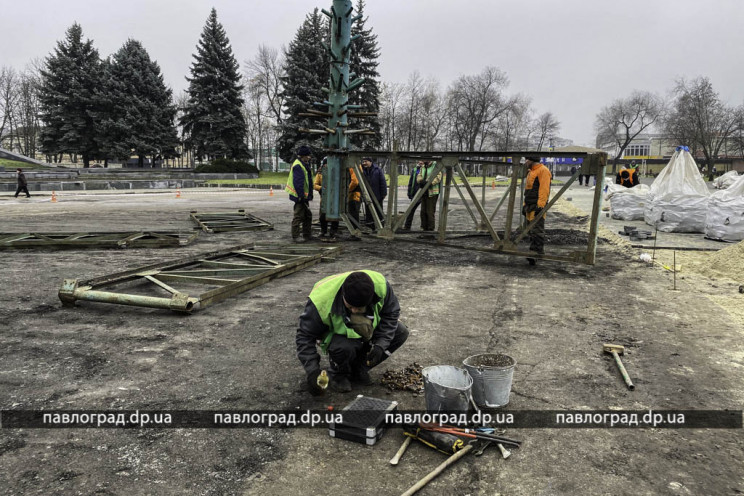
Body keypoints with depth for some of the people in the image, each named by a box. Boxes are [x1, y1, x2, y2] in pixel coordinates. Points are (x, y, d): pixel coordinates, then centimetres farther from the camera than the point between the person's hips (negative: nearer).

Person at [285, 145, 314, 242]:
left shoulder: (304, 165, 16)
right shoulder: (298, 166, -18)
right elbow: (298, 183, -24)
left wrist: (309, 195, 19)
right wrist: (301, 196, -25)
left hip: (304, 196, 11)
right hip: (300, 197, -11)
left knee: (308, 216, 17)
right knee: (298, 216, -5)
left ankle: (307, 235, 26)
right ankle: (295, 237, 2)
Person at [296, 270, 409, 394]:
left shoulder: (380, 285, -29)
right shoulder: (322, 299, -35)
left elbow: (391, 314, -12)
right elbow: (305, 336, -26)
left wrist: (380, 345, -22)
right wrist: (312, 370, -33)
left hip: (368, 331, 4)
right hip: (336, 334, -4)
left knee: (401, 332, -17)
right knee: (345, 347, -38)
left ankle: (358, 369, -2)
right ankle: (338, 374, -1)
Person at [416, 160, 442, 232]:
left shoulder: (436, 165, -8)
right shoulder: (423, 167, 16)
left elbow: (438, 177, -17)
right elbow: (419, 176, 10)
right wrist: (421, 181, -12)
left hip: (432, 192, -8)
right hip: (424, 192, 8)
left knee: (430, 212, -7)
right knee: (423, 211, 11)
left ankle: (430, 229, 1)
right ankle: (424, 228, 21)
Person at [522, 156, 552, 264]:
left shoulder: (543, 170, -9)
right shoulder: (530, 172, 22)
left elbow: (544, 189, -17)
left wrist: (540, 205, -24)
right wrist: (525, 205, 21)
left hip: (537, 207, -10)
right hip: (530, 207, 10)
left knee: (537, 231, -12)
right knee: (531, 231, 11)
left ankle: (538, 252, -11)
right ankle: (533, 252, 16)